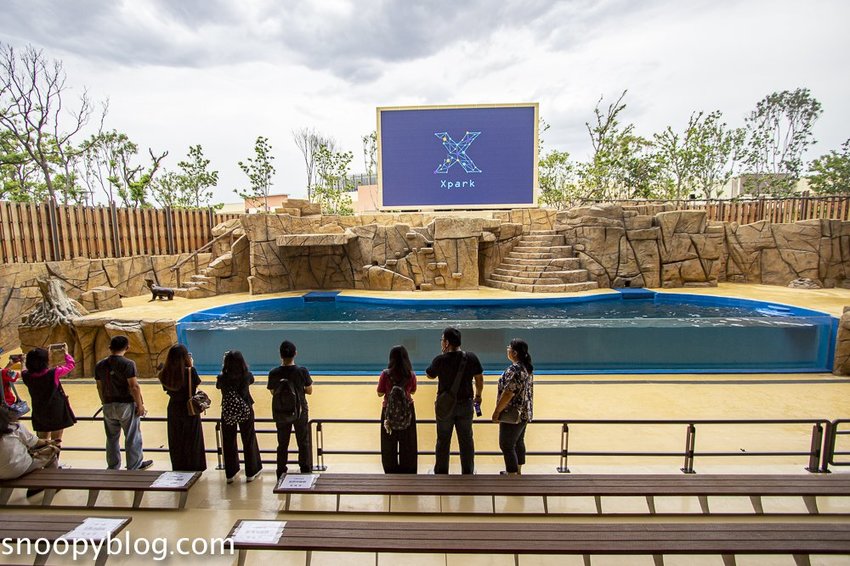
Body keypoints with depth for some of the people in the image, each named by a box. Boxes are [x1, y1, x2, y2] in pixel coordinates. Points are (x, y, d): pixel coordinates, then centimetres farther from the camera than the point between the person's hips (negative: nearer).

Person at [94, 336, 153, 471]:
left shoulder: (100, 365, 4)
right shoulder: (128, 364, -15)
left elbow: (99, 387, 10)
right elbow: (134, 386, -17)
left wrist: (105, 403, 21)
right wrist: (140, 405, -9)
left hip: (108, 406, 6)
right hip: (126, 404, -5)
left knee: (112, 438, 16)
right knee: (132, 437, 7)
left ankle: (113, 467, 24)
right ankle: (134, 466, 15)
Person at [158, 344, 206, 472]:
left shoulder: (165, 373, -9)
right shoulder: (190, 371, -21)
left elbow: (167, 389, 3)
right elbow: (197, 383, -5)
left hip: (173, 409, 4)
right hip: (190, 409, -4)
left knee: (176, 442, 18)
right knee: (192, 441, 13)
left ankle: (178, 469, 30)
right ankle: (193, 468, 22)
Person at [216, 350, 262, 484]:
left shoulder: (222, 378, -15)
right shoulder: (247, 376, -15)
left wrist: (224, 369, 11)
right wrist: (242, 366, 16)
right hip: (245, 412, 0)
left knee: (228, 442, 16)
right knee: (249, 441, 14)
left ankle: (230, 473, 27)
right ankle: (251, 472, 24)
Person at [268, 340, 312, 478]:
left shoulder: (274, 373, -14)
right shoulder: (302, 371, -18)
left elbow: (273, 393, 0)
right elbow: (309, 391, -7)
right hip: (300, 412, -1)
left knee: (282, 444, 17)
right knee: (303, 443, 15)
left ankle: (281, 475, 28)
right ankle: (306, 472, 25)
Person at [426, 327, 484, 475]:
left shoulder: (440, 360, -16)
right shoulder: (471, 358, -9)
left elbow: (430, 375, 2)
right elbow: (479, 379, -1)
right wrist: (478, 396, 15)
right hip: (465, 405, 2)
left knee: (443, 441, 15)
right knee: (466, 440, 15)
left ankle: (441, 472, 28)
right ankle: (468, 472, 27)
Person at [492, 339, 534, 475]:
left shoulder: (514, 370, -24)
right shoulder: (528, 368, 7)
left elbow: (508, 393, -26)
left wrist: (497, 411, -18)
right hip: (525, 413, 10)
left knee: (506, 445, 0)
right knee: (519, 442, 21)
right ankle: (517, 471, 35)